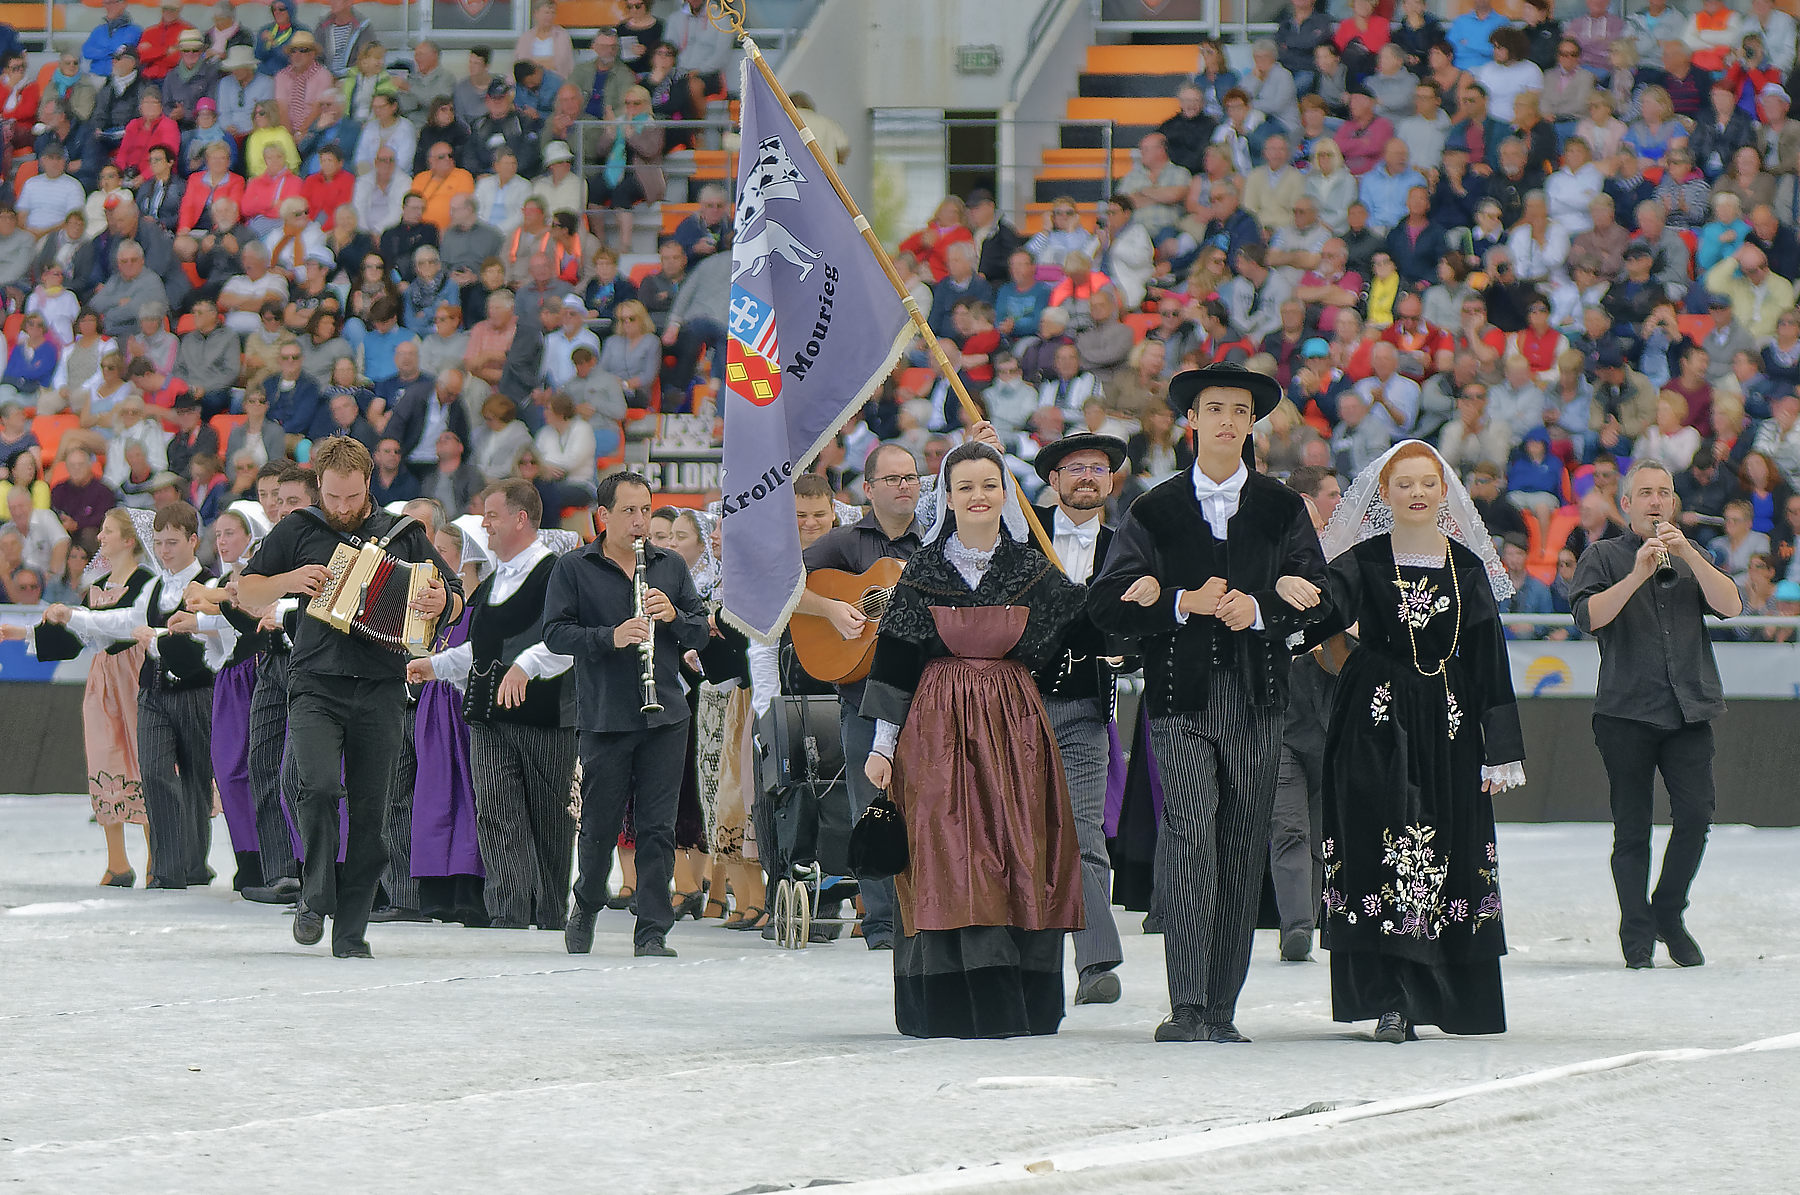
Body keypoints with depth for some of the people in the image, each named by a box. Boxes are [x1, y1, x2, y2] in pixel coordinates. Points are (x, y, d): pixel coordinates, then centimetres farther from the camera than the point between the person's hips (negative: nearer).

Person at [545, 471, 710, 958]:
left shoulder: (671, 566, 12)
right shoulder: (574, 570, 3)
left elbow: (701, 634, 11)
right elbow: (556, 634, -6)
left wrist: (673, 616, -10)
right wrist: (611, 637, -20)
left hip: (664, 717, 2)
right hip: (604, 717, -2)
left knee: (657, 828, -2)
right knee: (600, 825, 4)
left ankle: (652, 933, 1)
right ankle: (587, 905, 30)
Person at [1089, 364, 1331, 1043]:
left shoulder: (1282, 508, 12)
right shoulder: (1155, 511, 8)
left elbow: (1315, 597, 7)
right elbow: (1108, 605, 3)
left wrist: (1259, 608, -11)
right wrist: (1184, 604, -11)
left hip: (1256, 705, 2)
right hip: (1181, 701, -2)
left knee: (1243, 852, 3)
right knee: (1189, 838, -16)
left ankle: (1220, 1008, 9)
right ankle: (1188, 1006, -20)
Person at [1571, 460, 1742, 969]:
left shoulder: (1692, 558, 18)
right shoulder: (1603, 557, 9)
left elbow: (1730, 605, 1)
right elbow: (1589, 616, -8)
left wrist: (1687, 554, -11)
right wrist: (1639, 574, -18)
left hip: (1689, 709, 2)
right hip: (1626, 711, -2)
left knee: (1696, 814, -10)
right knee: (1632, 828, -2)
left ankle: (1669, 916, 9)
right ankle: (1638, 935, 5)